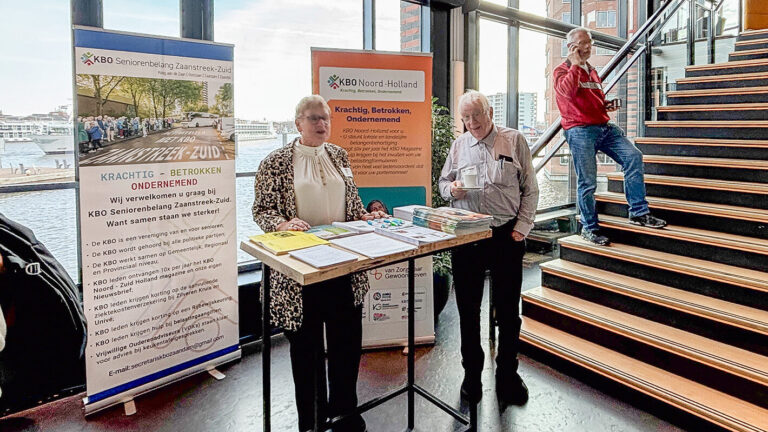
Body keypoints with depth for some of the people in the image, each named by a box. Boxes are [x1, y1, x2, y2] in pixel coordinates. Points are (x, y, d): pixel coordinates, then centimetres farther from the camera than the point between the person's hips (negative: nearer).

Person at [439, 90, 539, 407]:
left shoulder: (514, 140, 3)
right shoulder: (458, 146, 11)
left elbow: (530, 188, 2)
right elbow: (443, 182, 17)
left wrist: (522, 227, -6)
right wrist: (452, 189, -6)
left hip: (506, 236, -2)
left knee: (508, 309, 8)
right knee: (468, 308, 10)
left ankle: (507, 375, 26)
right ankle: (472, 374, 28)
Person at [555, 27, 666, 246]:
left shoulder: (592, 71, 24)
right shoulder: (562, 70, 2)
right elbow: (568, 91, -22)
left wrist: (607, 105, 13)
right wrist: (575, 64, -10)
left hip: (604, 127, 7)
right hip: (580, 130, -7)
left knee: (633, 156, -10)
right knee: (587, 182, -5)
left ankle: (638, 212, -2)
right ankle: (589, 228, 10)